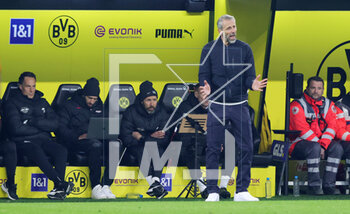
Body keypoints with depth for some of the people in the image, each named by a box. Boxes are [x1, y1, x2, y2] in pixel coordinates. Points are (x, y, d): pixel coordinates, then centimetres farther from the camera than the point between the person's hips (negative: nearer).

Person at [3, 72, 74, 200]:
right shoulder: (12, 103, 4)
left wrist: (33, 121, -7)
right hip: (24, 141, -5)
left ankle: (58, 189, -37)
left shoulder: (42, 102, 21)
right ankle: (60, 183, -47)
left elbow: (54, 124, 8)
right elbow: (16, 128, -10)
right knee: (37, 151, -38)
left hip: (44, 140, 5)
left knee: (61, 151, -27)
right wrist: (41, 127, 0)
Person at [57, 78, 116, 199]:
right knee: (95, 145, -39)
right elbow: (61, 129, -3)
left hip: (98, 140, 5)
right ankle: (95, 188, -37)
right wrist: (78, 136, -18)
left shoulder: (99, 107, 25)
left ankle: (106, 186, -31)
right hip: (76, 143, -5)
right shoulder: (70, 106, 8)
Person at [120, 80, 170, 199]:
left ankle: (156, 181, -46)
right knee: (142, 149, -34)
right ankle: (152, 183, -50)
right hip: (135, 148, -2)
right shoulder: (131, 112, -8)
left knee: (158, 149, -30)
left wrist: (142, 138, -15)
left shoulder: (161, 112, 0)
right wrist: (152, 137, -17)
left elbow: (165, 139, -8)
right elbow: (126, 139, -16)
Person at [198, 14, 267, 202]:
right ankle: (213, 192, 5)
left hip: (239, 105, 1)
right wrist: (205, 89, -22)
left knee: (246, 149, 0)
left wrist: (252, 84, -20)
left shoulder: (244, 49, 5)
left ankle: (242, 191, 9)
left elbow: (249, 76, 3)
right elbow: (203, 75, 0)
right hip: (217, 105, -1)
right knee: (213, 149, -2)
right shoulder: (209, 50, 2)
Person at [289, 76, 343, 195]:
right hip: (299, 144, -5)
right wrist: (318, 144, -19)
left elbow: (331, 126, -2)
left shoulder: (328, 104, 8)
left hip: (322, 142, 5)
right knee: (314, 147, -36)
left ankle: (328, 185, -22)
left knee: (337, 147, -22)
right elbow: (302, 129, -17)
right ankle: (314, 185, -30)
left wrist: (323, 146, -17)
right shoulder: (297, 105, -9)